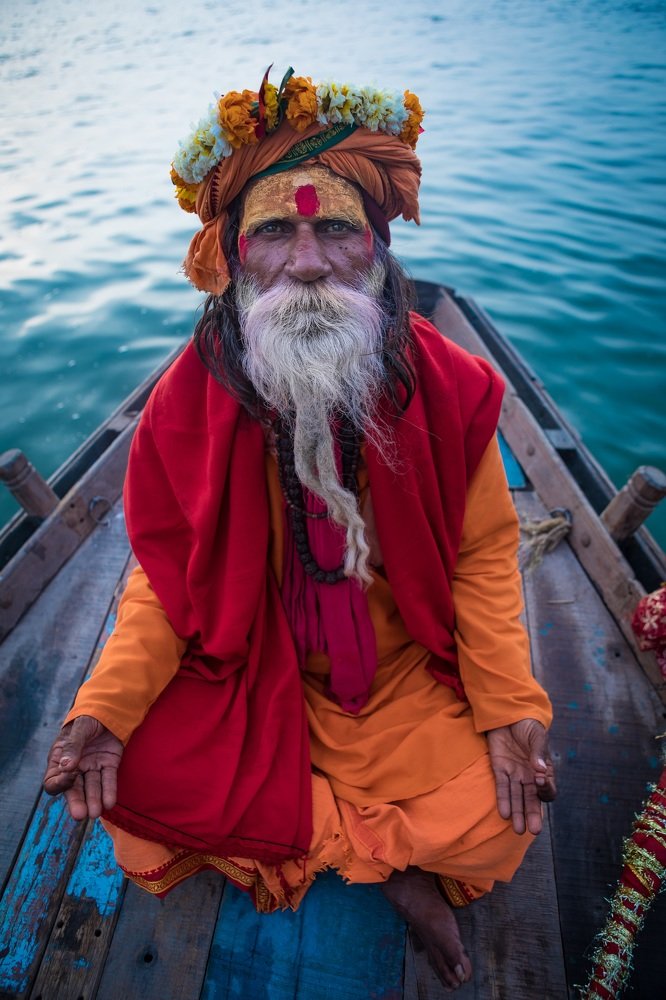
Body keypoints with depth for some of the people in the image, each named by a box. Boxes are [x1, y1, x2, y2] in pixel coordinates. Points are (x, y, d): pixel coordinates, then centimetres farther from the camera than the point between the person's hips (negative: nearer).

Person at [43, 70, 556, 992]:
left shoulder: (451, 389, -14)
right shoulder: (190, 400, -14)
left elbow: (484, 555, -7)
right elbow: (165, 570, -6)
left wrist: (510, 710, -16)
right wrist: (104, 707, -19)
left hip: (409, 670, 0)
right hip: (250, 667, 1)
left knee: (496, 824, -16)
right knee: (136, 776, -17)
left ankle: (293, 826, 11)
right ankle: (389, 855, 1)